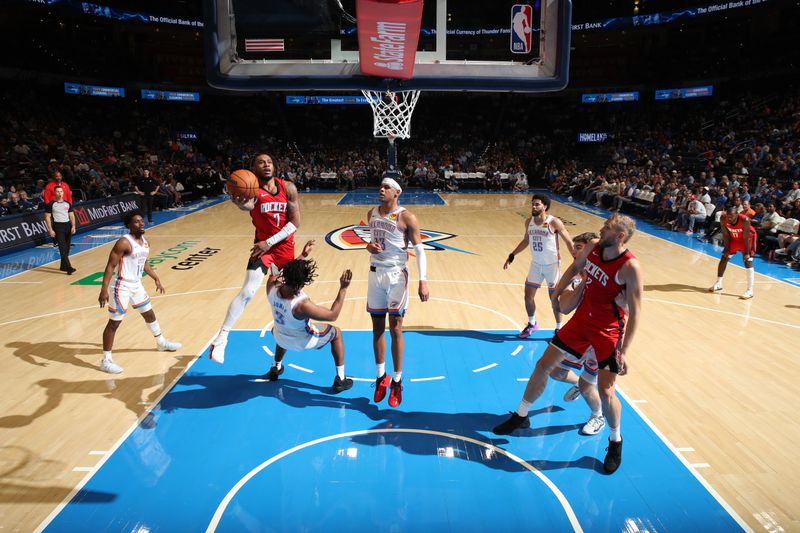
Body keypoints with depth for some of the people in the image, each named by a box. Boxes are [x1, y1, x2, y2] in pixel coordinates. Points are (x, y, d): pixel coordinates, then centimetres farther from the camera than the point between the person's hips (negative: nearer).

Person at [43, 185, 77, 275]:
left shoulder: (67, 203, 11)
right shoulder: (51, 204, -2)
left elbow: (71, 216, 12)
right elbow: (47, 217, -3)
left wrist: (73, 226, -1)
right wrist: (50, 229, -10)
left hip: (68, 225, 5)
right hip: (58, 227, -5)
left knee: (67, 248, 8)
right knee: (62, 248, -13)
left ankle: (63, 266, 21)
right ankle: (68, 267, -21)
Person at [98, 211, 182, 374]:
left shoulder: (144, 241, 6)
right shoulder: (124, 242, -20)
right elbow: (110, 266, -21)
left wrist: (156, 279, 23)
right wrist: (104, 290, -26)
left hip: (137, 285, 9)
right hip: (123, 287, -9)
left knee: (149, 314, 22)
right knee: (114, 323, -2)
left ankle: (161, 343, 42)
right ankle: (106, 361, 6)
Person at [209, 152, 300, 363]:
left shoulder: (288, 188, -6)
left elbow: (295, 222, -9)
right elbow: (248, 205, -40)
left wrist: (270, 242, -16)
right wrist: (241, 203, -65)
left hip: (285, 246, 3)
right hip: (263, 246, -3)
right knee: (247, 292, -16)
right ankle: (221, 338, -8)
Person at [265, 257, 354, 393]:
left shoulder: (272, 283, -29)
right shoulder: (302, 305, -42)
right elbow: (333, 315, -28)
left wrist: (300, 258, 2)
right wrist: (343, 289, -27)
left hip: (280, 338, 5)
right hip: (302, 342, -5)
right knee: (336, 333, 20)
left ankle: (276, 368, 53)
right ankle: (340, 380, 23)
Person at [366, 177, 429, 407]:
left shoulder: (406, 217, -10)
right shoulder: (372, 214, 7)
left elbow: (419, 250, -10)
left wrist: (423, 280, -19)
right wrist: (369, 246, -2)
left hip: (397, 276, -5)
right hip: (375, 274, 5)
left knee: (395, 329, -1)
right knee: (377, 328, 9)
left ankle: (397, 382, 13)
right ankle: (381, 377, 23)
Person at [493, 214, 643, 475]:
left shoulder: (630, 267, -24)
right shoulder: (593, 247, -6)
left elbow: (634, 313, -21)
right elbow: (574, 268, 16)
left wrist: (623, 351, -22)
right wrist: (557, 292, 18)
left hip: (608, 332, -6)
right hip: (581, 320, 6)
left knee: (605, 391, -5)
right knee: (544, 365, 8)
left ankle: (615, 442, 24)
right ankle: (520, 416, 26)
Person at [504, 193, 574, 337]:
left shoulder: (554, 222, -17)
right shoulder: (529, 221, 0)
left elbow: (568, 242, -11)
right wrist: (511, 256, 14)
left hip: (552, 265, -5)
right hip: (536, 264, 5)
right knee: (528, 297, 9)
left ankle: (559, 329, 23)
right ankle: (532, 324, 32)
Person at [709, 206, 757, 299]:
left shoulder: (744, 220, -36)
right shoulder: (724, 219, -25)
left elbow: (746, 237, -28)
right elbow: (725, 235, -12)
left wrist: (746, 252, -25)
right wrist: (726, 249, -13)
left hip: (748, 237, -5)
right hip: (734, 238, 5)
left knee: (748, 261, -14)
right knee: (724, 258, 5)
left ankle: (750, 291, -12)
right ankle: (718, 284, 20)